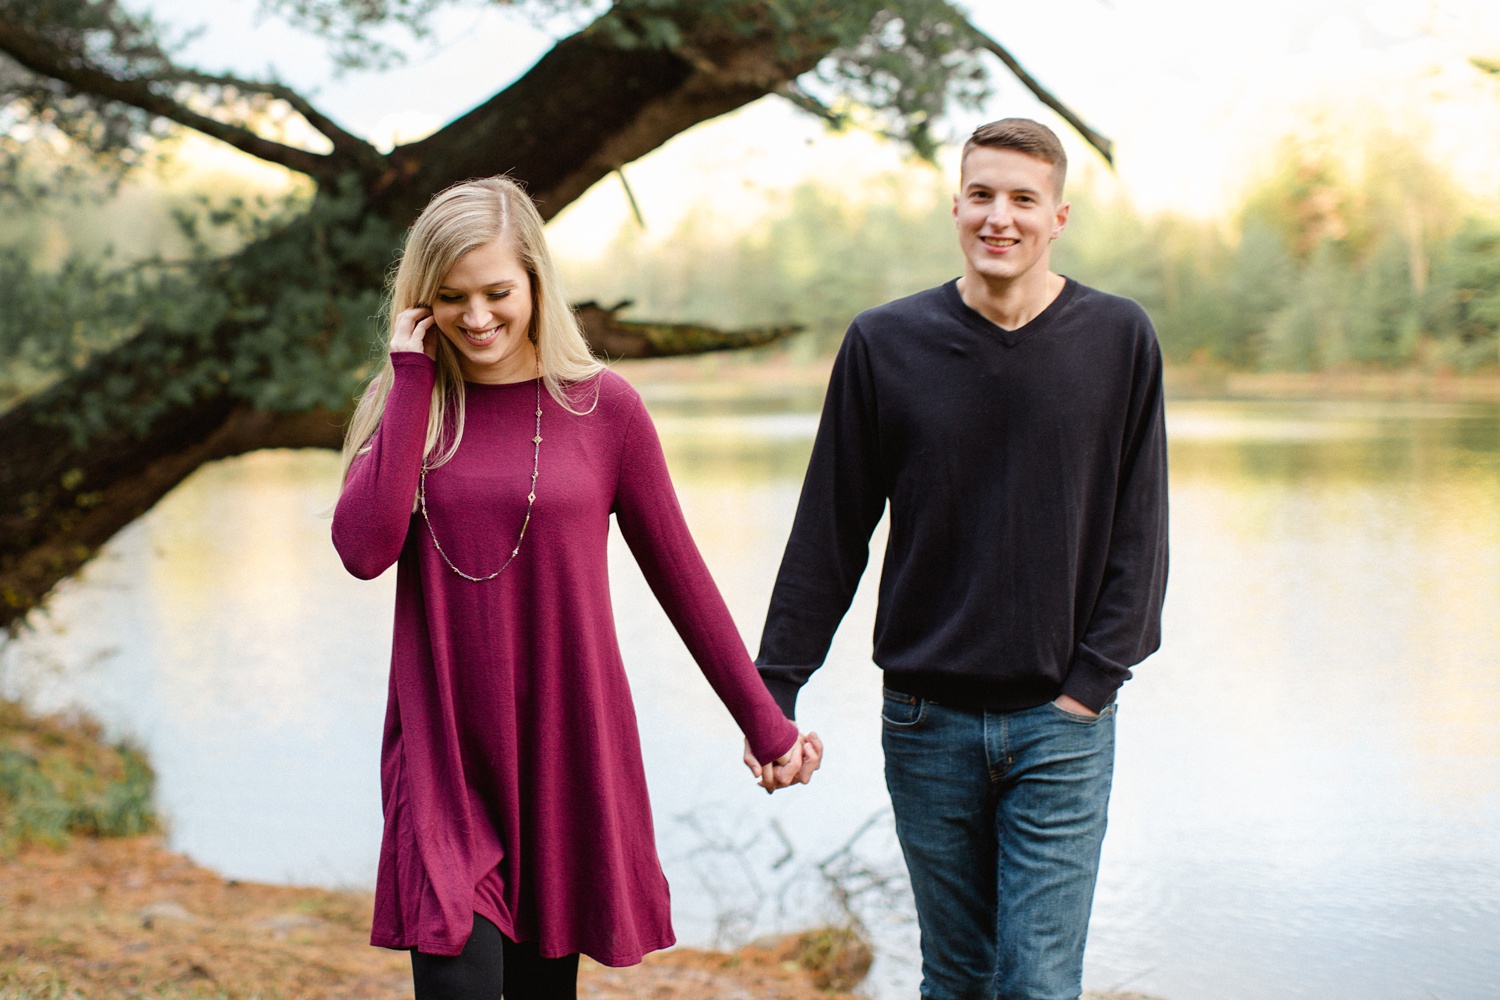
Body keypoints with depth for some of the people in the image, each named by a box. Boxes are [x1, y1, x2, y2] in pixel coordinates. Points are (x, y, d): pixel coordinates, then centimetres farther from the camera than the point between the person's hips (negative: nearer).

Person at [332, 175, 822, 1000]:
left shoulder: (602, 406, -2)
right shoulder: (409, 404, 4)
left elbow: (679, 575, 4)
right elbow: (364, 549, -14)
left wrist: (765, 725, 6)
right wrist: (412, 375, -10)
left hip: (568, 753, 0)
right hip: (442, 759, 0)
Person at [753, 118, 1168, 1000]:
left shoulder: (1120, 340, -1)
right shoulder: (885, 344, 0)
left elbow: (1138, 536, 1)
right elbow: (829, 534, 2)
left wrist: (1093, 681, -6)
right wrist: (774, 689, 0)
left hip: (1062, 725, -1)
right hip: (928, 720, 1)